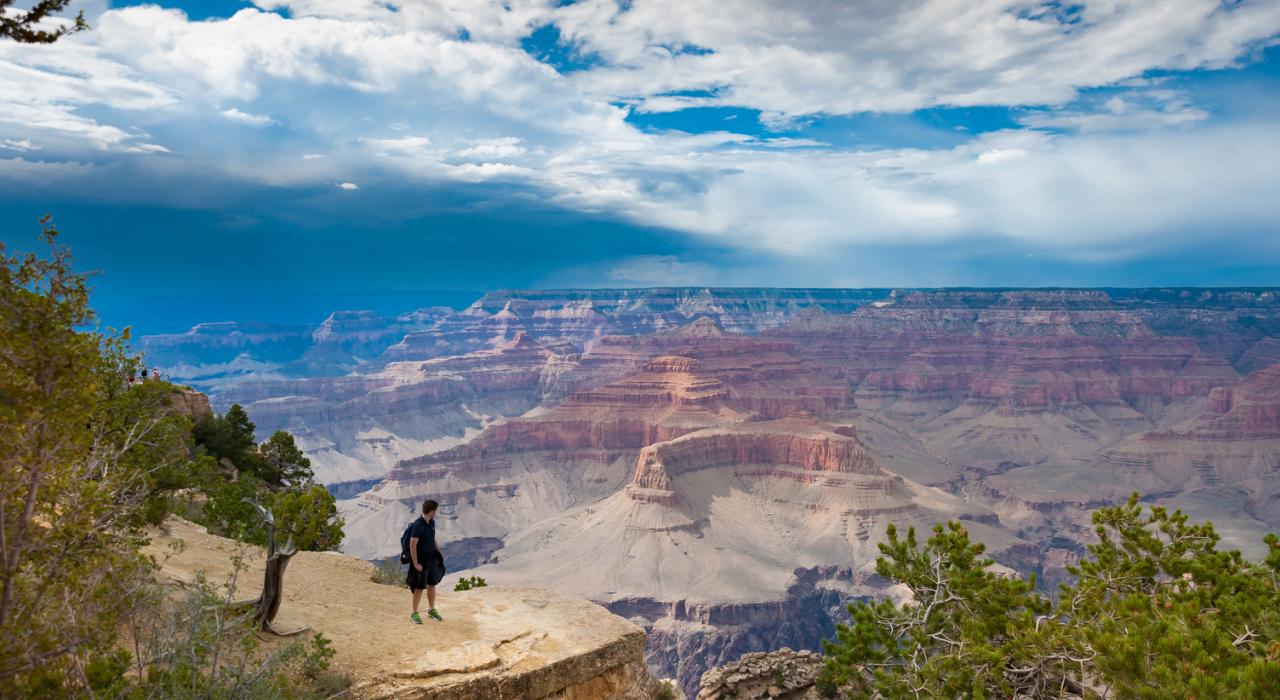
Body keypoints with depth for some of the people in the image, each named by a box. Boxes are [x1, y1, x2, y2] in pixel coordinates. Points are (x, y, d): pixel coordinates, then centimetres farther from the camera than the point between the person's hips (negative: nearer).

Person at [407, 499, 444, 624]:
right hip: (421, 562, -7)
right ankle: (414, 613, 18)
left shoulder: (432, 522, 2)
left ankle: (431, 610, 30)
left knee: (432, 585, 15)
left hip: (432, 560, 7)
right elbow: (412, 545, -21)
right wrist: (416, 564, -19)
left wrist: (439, 553, 11)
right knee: (419, 588, 3)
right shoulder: (418, 525, -22)